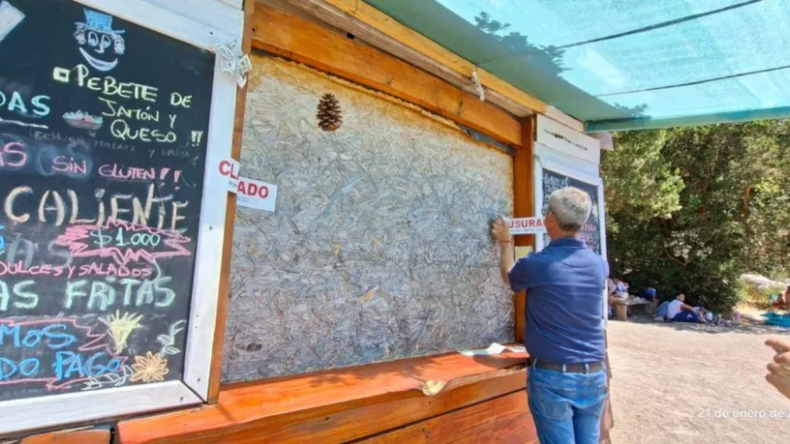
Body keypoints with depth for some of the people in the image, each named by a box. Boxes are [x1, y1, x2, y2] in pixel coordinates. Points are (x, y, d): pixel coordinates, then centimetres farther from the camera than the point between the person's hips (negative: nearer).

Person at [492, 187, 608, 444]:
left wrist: (506, 243, 21)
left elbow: (509, 276, 7)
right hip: (594, 375, 5)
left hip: (552, 376, -5)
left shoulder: (537, 264, -17)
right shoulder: (599, 265, -2)